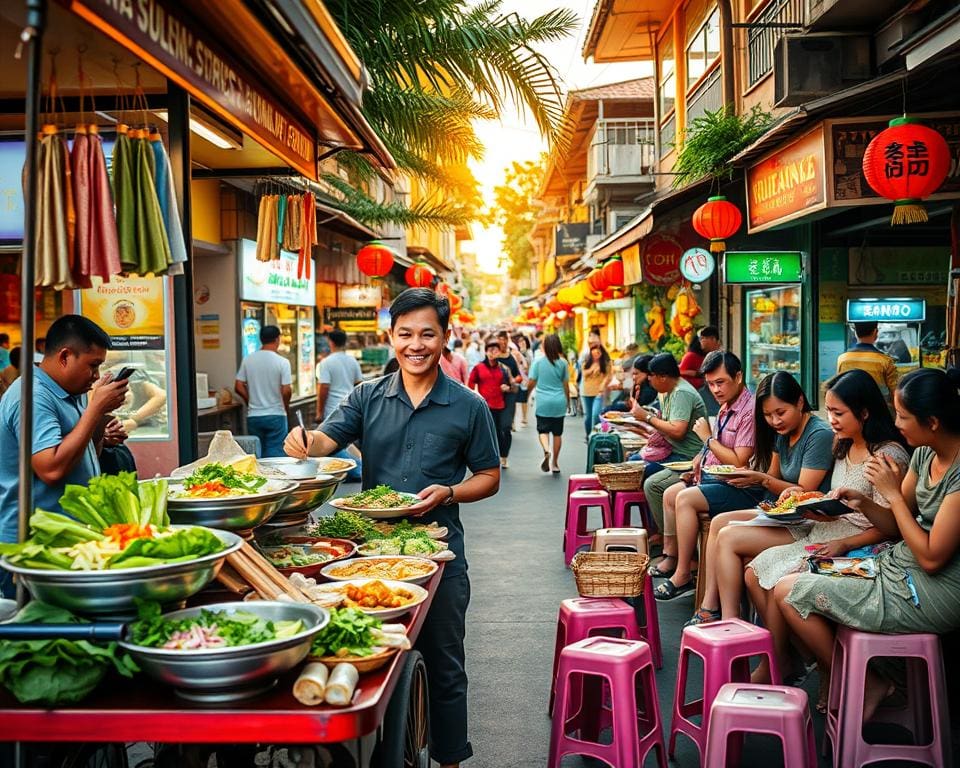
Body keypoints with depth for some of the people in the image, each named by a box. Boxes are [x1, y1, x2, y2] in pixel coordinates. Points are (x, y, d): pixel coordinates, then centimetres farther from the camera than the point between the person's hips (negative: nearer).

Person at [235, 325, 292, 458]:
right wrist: (286, 407, 6)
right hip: (276, 416, -3)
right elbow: (286, 391, -12)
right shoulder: (282, 362, -10)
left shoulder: (247, 360, 1)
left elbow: (238, 387, 1)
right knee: (275, 455, 1)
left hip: (253, 416, 4)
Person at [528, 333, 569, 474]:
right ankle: (555, 463, 16)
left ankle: (546, 450, -24)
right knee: (557, 433, 11)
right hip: (559, 402, 1)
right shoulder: (563, 363, -2)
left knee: (543, 430, 6)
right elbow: (565, 385, 3)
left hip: (543, 402, -1)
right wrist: (568, 401, 16)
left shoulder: (538, 361, -6)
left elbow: (532, 382, -4)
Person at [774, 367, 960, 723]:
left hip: (927, 597, -10)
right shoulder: (925, 454, 6)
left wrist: (893, 493, -16)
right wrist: (863, 503, -7)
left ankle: (865, 685, 8)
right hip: (898, 567, 10)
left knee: (788, 592, -9)